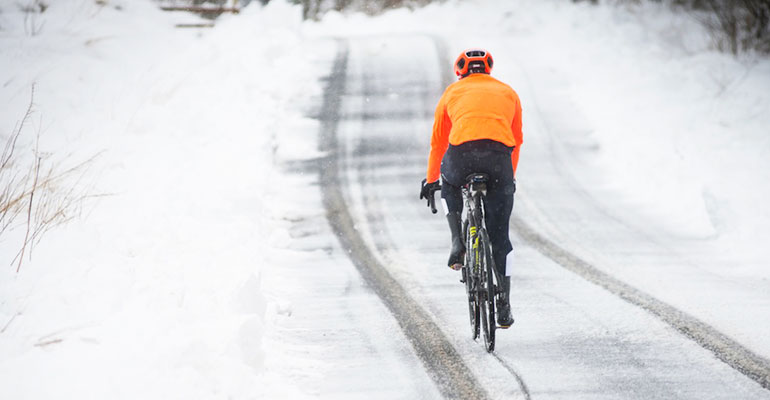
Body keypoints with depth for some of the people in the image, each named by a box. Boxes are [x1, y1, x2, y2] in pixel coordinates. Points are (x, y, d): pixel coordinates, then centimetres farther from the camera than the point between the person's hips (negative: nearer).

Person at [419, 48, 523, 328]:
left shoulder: (453, 92, 27)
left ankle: (458, 241, 14)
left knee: (449, 188, 37)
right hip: (499, 154, 1)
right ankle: (503, 309, 13)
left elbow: (437, 142, 31)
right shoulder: (507, 93, 30)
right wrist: (510, 177, 50)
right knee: (499, 236, 12)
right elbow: (517, 141, 36)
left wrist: (430, 181, 43)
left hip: (462, 152, -1)